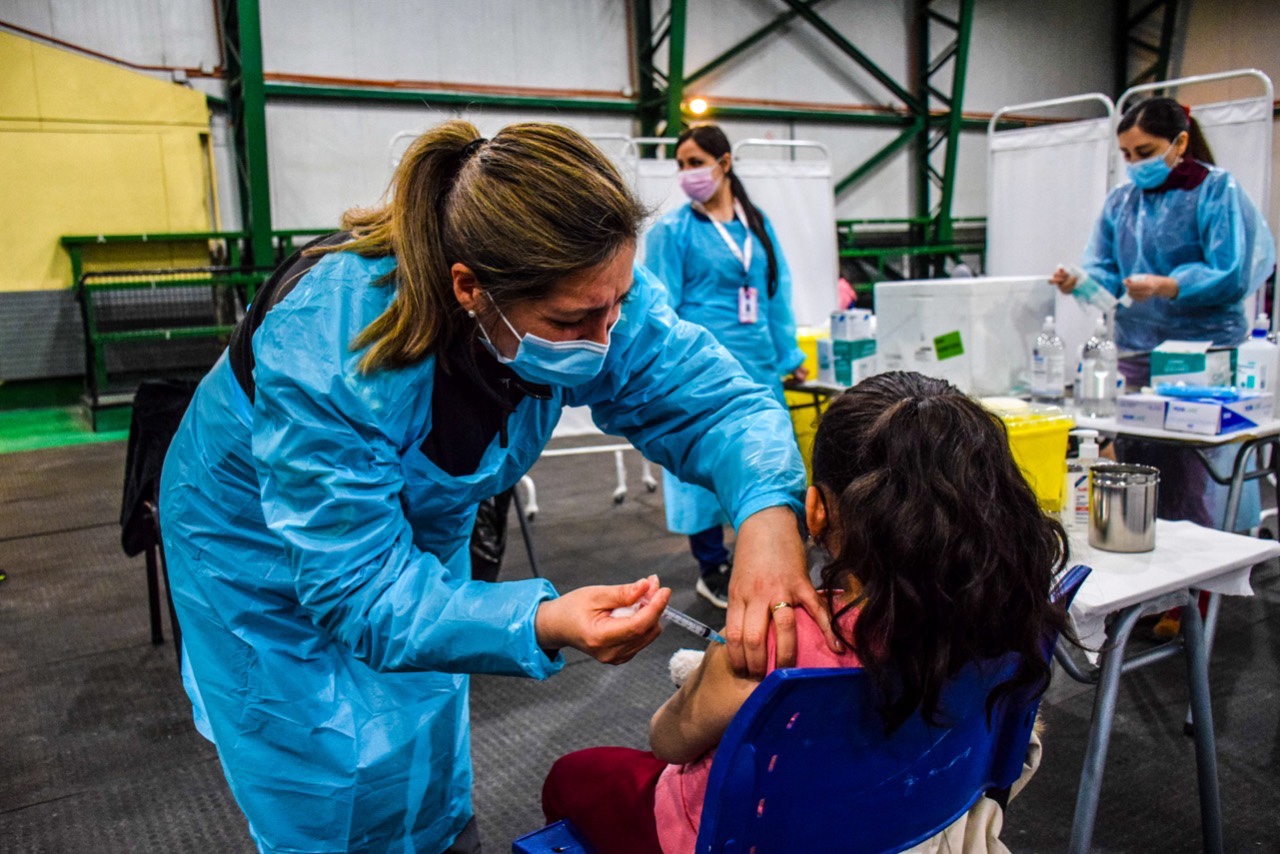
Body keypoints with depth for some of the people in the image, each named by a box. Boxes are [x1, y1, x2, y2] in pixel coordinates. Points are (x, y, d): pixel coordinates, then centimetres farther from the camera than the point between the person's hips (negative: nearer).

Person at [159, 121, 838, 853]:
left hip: (420, 523, 4)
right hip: (268, 544, -4)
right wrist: (543, 623, -52)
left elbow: (710, 396, -27)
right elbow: (361, 584, -38)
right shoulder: (323, 351, -41)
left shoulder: (582, 286, -29)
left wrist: (768, 511, -48)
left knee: (428, 768, 18)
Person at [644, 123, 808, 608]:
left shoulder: (758, 224, 11)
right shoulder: (673, 230, -2)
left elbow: (777, 294, 14)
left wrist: (788, 356, 12)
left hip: (758, 364, 5)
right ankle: (712, 570, 17)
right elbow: (662, 309, -5)